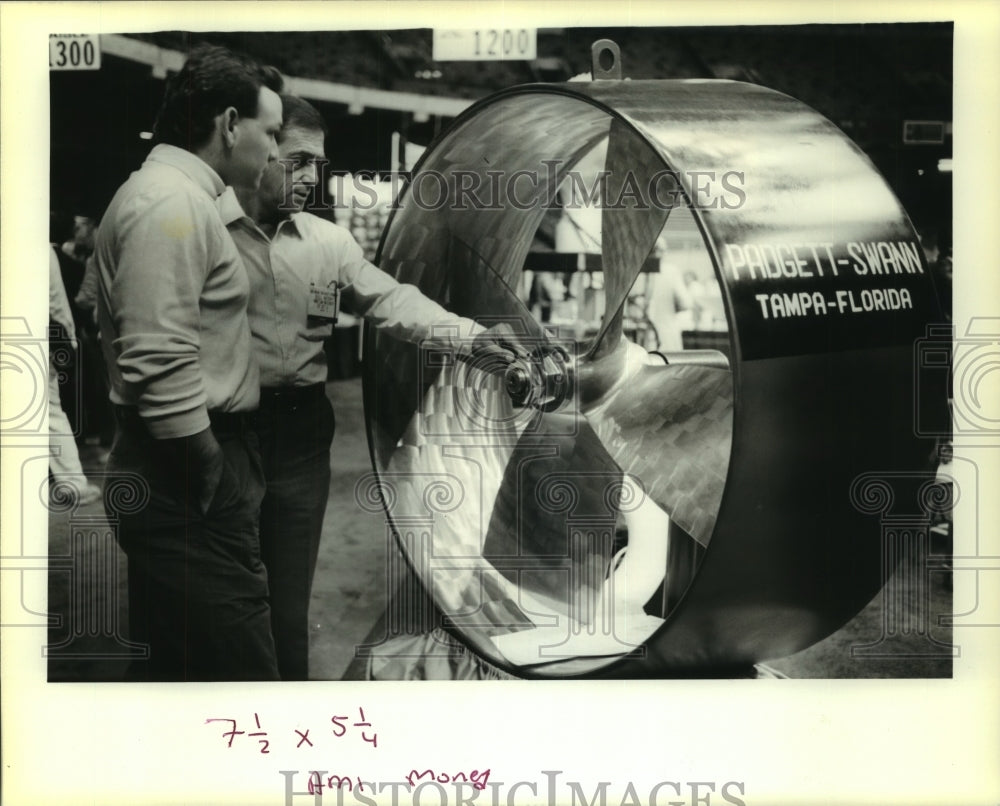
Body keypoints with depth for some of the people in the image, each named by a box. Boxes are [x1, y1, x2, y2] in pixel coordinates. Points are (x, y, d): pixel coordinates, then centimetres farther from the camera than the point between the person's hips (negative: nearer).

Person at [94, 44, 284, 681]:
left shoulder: (178, 197, 19)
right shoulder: (172, 204, -15)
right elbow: (160, 363, -24)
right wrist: (214, 479, -18)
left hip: (165, 478, 11)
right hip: (190, 486, -11)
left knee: (171, 664, 16)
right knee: (239, 668, -10)